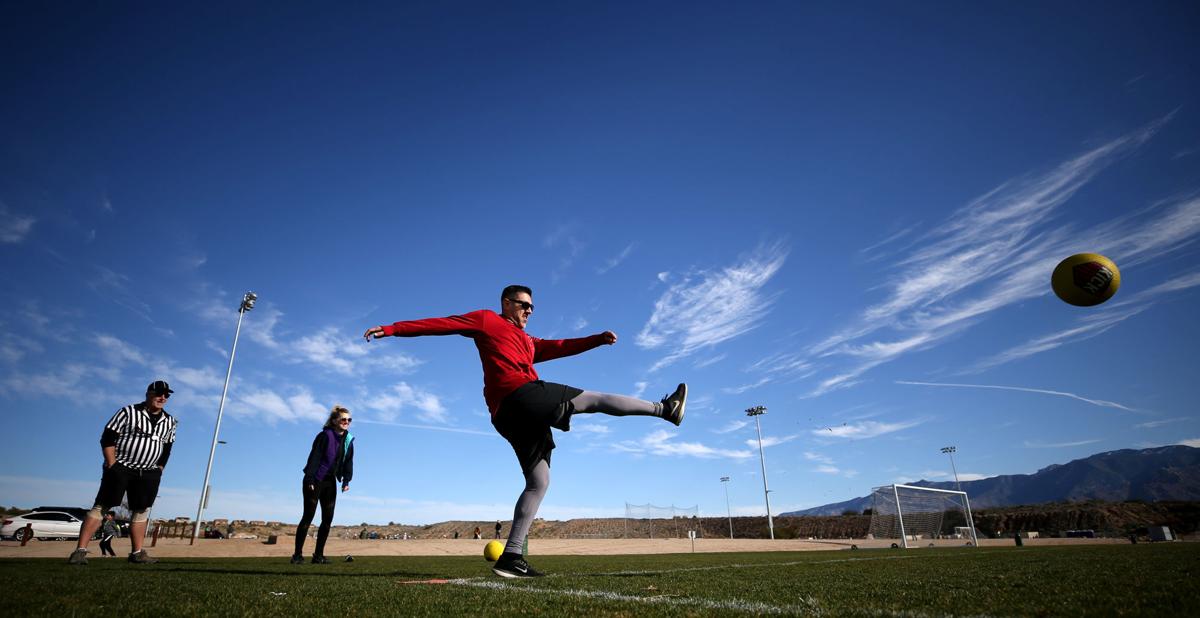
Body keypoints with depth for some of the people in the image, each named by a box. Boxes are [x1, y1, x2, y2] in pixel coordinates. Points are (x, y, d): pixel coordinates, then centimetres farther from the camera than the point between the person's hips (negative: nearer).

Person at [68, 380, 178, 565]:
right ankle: (80, 550, -4)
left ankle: (137, 553, 11)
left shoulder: (169, 422, 8)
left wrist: (158, 471, 6)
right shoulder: (129, 412, -6)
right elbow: (107, 438, -8)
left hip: (148, 473, 5)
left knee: (141, 511, 6)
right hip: (120, 467, -5)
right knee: (101, 507, -7)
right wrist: (112, 465, -14)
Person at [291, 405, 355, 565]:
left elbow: (348, 461, 9)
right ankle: (297, 554, 4)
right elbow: (314, 457, -16)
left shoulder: (348, 440, 7)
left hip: (330, 482, 7)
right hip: (315, 481, -7)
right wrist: (310, 480, -20)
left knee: (328, 519, 4)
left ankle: (318, 555, 12)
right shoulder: (325, 436, -13)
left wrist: (346, 481, 1)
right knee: (308, 516, -4)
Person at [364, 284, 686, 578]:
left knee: (538, 482, 5)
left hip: (512, 416, 9)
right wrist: (391, 328, 2)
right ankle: (665, 408, 5)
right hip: (521, 396, -9)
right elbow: (440, 323, 6)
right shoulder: (486, 320, 11)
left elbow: (559, 347, 22)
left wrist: (598, 339, 14)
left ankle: (510, 557, 3)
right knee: (596, 399, -2)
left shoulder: (527, 342, 33)